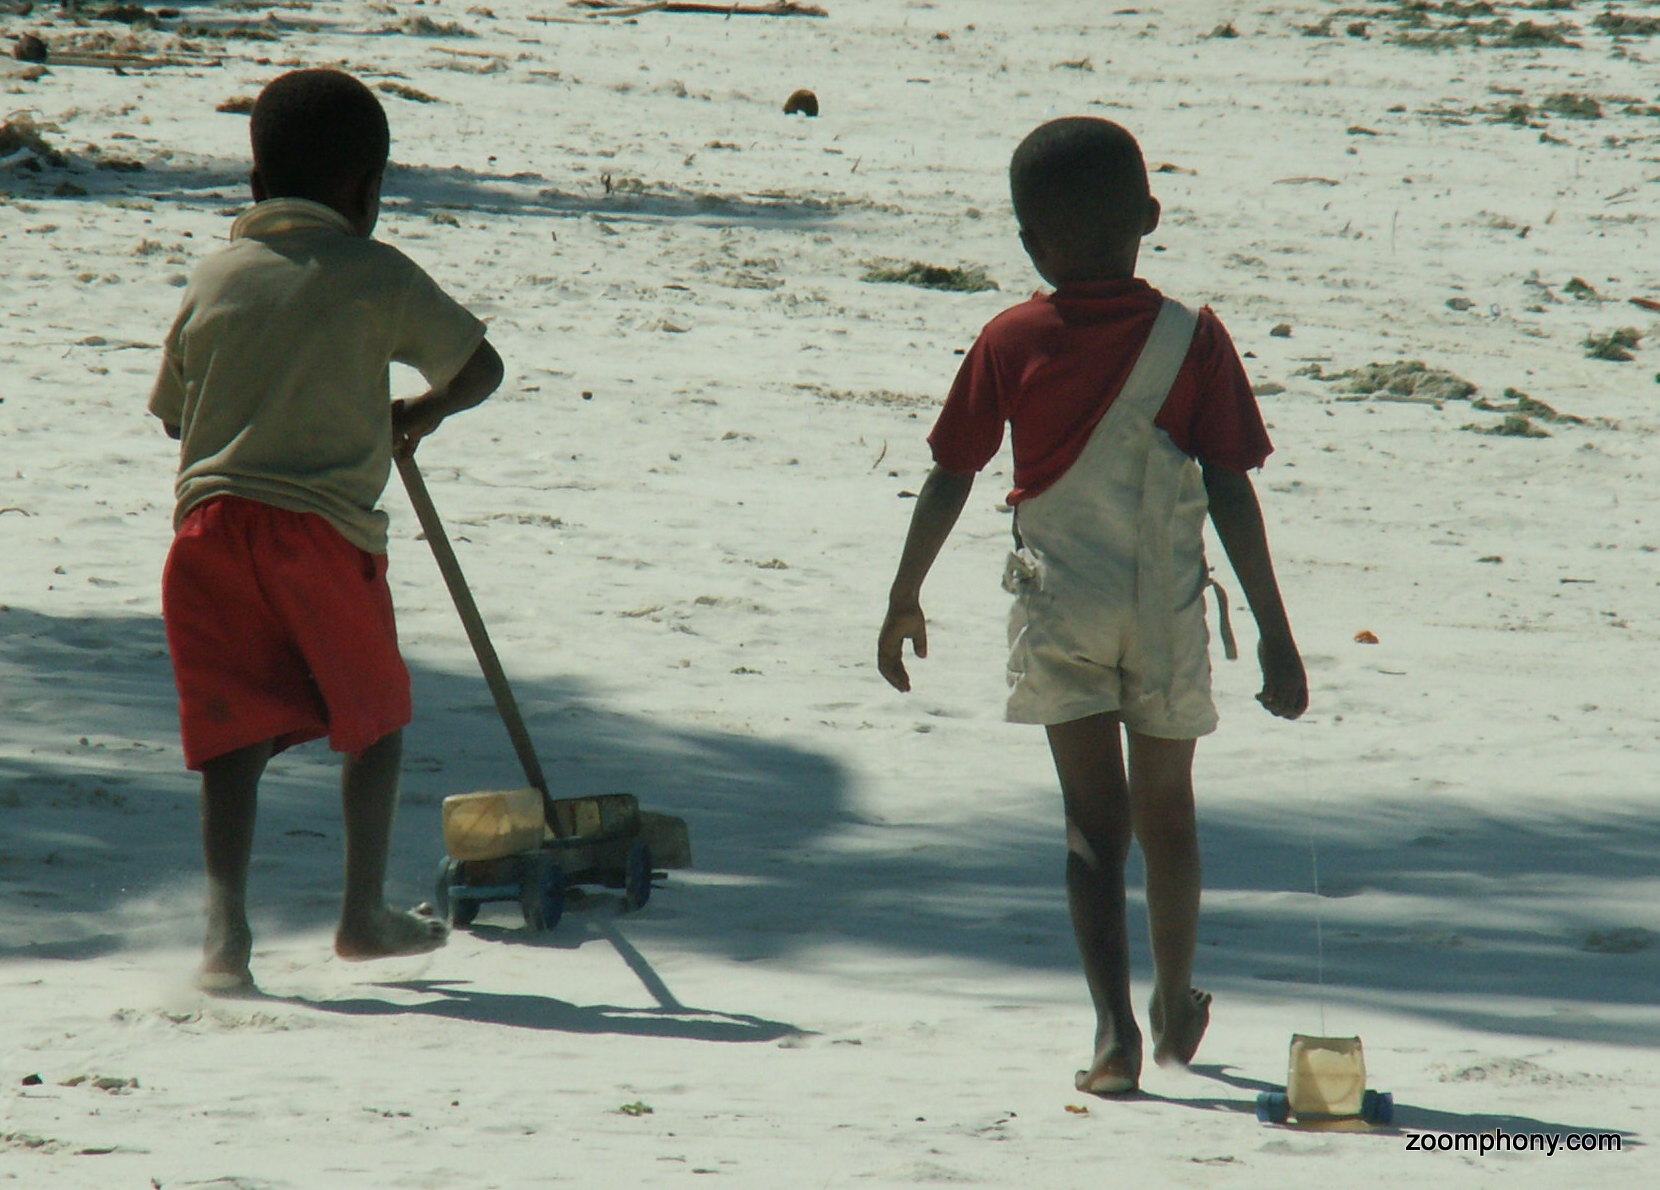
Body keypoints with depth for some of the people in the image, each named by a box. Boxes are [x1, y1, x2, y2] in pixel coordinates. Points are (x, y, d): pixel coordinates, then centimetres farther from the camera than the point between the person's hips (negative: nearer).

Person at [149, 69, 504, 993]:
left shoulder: (215, 276, 13)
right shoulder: (376, 275, 1)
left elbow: (174, 410, 21)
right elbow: (481, 367, 4)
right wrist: (422, 413, 23)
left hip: (208, 523, 3)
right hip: (322, 526, -3)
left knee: (236, 731, 4)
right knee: (376, 715, 16)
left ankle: (226, 924, -12)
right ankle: (366, 912, 24)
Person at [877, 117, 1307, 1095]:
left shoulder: (1010, 344, -5)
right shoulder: (1194, 341, -7)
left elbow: (949, 482, 0)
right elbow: (1231, 497, -9)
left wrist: (905, 599, 12)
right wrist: (1275, 634, -5)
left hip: (1059, 608, -1)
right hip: (1167, 610, 1)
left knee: (1093, 820, 1)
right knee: (1166, 812, 18)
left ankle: (1116, 1027, -15)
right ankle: (1174, 1007, 37)